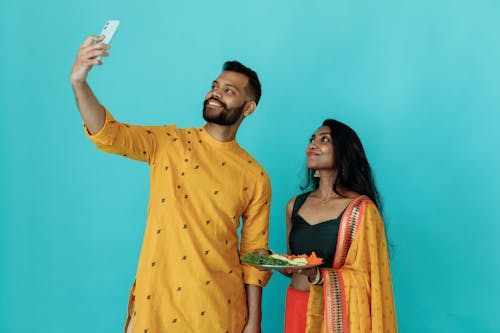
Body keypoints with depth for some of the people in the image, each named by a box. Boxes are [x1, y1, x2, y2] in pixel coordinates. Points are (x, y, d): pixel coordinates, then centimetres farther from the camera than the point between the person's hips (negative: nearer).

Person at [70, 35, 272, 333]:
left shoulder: (256, 177, 0)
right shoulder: (167, 143, 0)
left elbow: (255, 253, 3)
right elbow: (108, 134, -15)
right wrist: (79, 82, -32)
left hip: (219, 305, 0)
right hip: (156, 297, 0)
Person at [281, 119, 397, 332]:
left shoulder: (361, 209, -12)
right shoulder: (295, 205, 5)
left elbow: (363, 278, -12)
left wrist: (316, 275, -25)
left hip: (336, 313, -5)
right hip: (296, 307, 5)